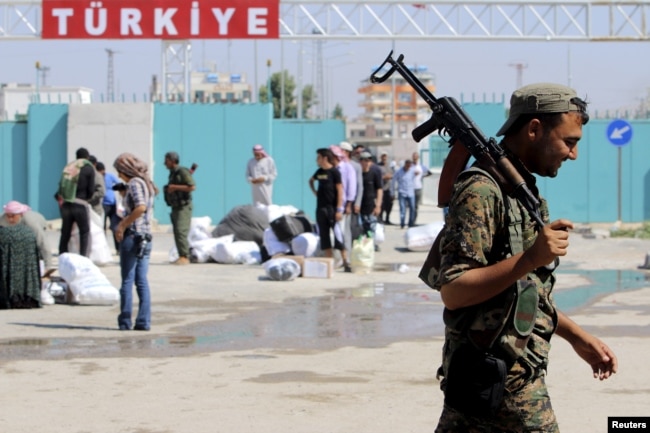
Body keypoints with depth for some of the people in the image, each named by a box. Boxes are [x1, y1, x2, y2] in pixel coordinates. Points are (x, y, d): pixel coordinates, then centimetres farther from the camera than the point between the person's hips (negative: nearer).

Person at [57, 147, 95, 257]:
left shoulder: (68, 167, 15)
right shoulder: (89, 168, 2)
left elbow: (61, 185, 9)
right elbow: (91, 189, -1)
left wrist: (61, 198, 13)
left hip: (65, 203, 4)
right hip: (80, 203, -4)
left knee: (65, 233, 11)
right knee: (85, 232, 2)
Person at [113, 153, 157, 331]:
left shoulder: (134, 183, -11)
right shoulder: (146, 183, 16)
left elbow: (140, 207, -25)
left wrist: (123, 225, -17)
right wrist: (123, 223, 10)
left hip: (133, 236, -8)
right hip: (146, 236, 8)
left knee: (127, 280, -2)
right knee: (142, 281, 7)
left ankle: (125, 321, 0)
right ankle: (144, 321, 5)